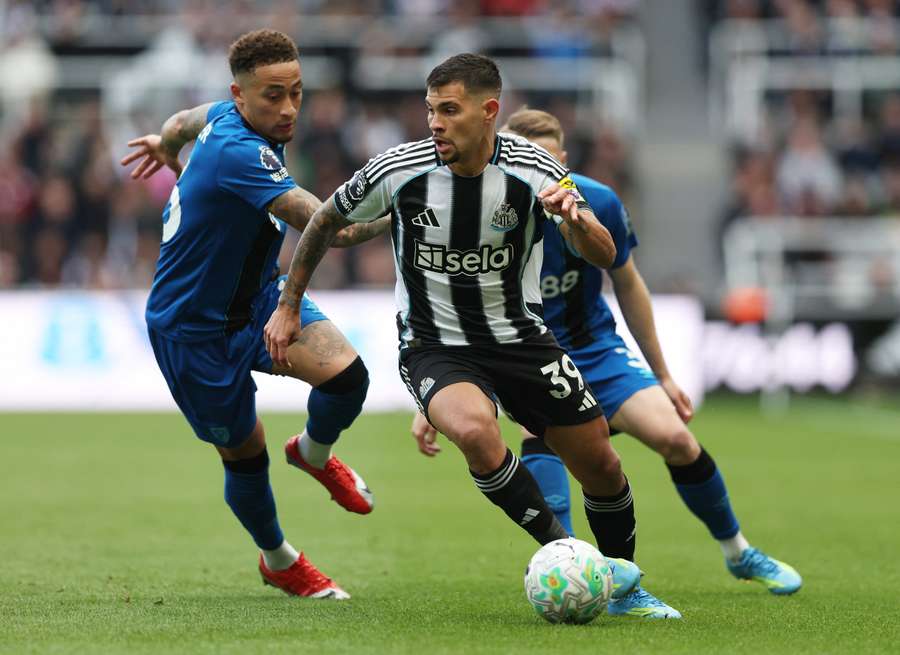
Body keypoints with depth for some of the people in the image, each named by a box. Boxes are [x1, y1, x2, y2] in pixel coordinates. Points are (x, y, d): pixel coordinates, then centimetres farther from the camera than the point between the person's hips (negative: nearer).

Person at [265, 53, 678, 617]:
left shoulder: (532, 169, -15)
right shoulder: (398, 171, -16)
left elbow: (605, 257, -22)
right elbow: (326, 222, 4)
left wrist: (574, 217, -43)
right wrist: (288, 306, 5)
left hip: (521, 337, 2)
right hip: (434, 347, -2)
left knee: (601, 467, 2)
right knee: (475, 430, -35)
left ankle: (624, 585, 30)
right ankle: (559, 550, -16)